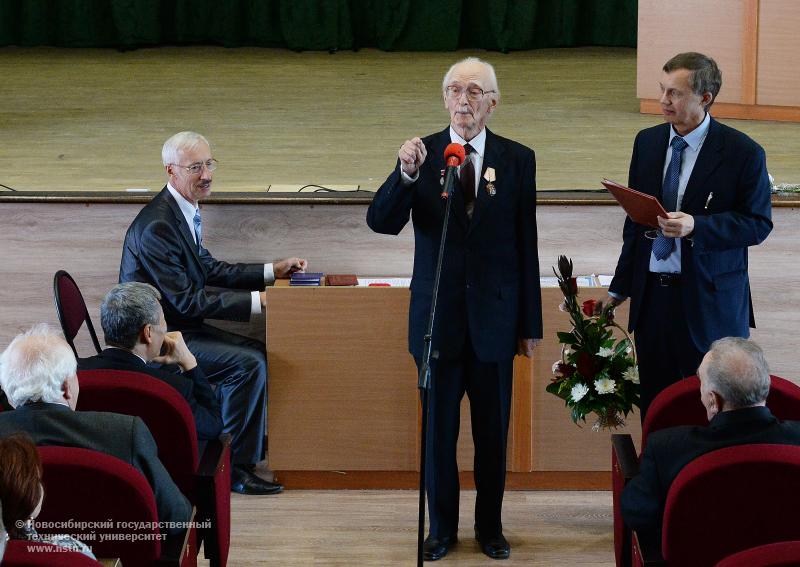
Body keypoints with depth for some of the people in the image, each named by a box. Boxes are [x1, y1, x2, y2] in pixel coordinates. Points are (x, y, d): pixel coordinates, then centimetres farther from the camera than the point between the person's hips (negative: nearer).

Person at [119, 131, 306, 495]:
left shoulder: (183, 211, 7)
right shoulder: (158, 226, -24)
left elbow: (209, 270, 17)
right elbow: (186, 300, -24)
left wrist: (272, 271, 9)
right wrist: (256, 300, -22)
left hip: (176, 325, 10)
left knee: (259, 353, 8)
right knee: (247, 365, -19)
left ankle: (249, 448, 17)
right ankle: (232, 467, -9)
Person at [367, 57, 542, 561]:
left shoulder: (518, 160, 0)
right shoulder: (421, 155, -2)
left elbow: (526, 246, 2)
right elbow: (381, 222, -11)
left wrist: (530, 323, 3)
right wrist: (405, 175, -30)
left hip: (495, 316, 0)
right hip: (438, 315, 0)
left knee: (494, 429, 9)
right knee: (439, 428, 8)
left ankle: (491, 527, 23)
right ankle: (442, 527, 21)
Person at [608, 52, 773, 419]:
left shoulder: (743, 153, -9)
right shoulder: (647, 142, 8)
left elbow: (758, 223, -10)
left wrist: (697, 226, -24)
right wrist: (621, 286, 16)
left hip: (709, 302, -5)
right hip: (651, 294, 5)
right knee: (654, 404, 9)